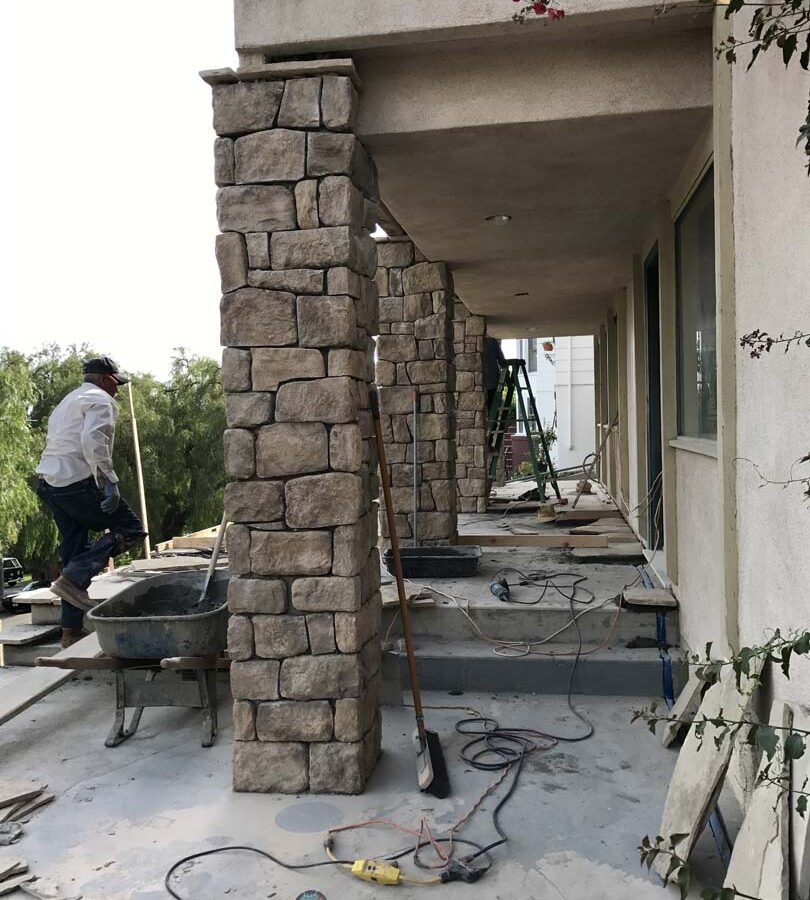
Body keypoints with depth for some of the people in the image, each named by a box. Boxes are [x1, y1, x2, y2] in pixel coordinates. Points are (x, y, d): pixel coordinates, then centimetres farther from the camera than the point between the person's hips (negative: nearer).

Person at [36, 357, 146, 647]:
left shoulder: (69, 401, 29)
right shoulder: (100, 400, -3)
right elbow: (93, 441, -20)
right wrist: (109, 482, -21)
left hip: (48, 482, 10)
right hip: (76, 482, -10)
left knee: (75, 549, 12)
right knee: (130, 529, -1)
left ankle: (71, 631, 13)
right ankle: (72, 579, -14)